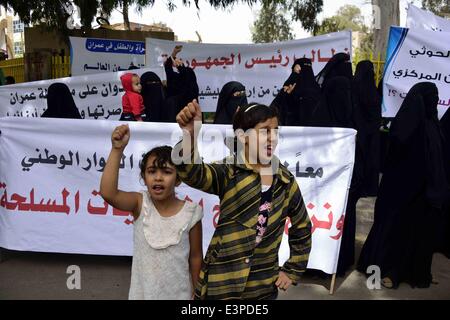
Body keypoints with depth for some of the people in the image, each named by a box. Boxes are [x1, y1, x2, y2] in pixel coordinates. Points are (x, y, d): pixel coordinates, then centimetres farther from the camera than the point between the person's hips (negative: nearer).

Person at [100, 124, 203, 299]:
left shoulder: (190, 213, -13)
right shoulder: (141, 204, -12)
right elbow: (107, 193, -30)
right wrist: (117, 149, -35)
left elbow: (195, 257, -2)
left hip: (178, 294, -1)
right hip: (143, 292, 1)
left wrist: (196, 293, 4)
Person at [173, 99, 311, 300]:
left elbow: (302, 228, 13)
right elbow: (192, 173, -33)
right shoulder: (229, 172, -12)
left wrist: (293, 272, 11)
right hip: (222, 283, -3)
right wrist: (191, 134, -52)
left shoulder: (285, 181, 0)